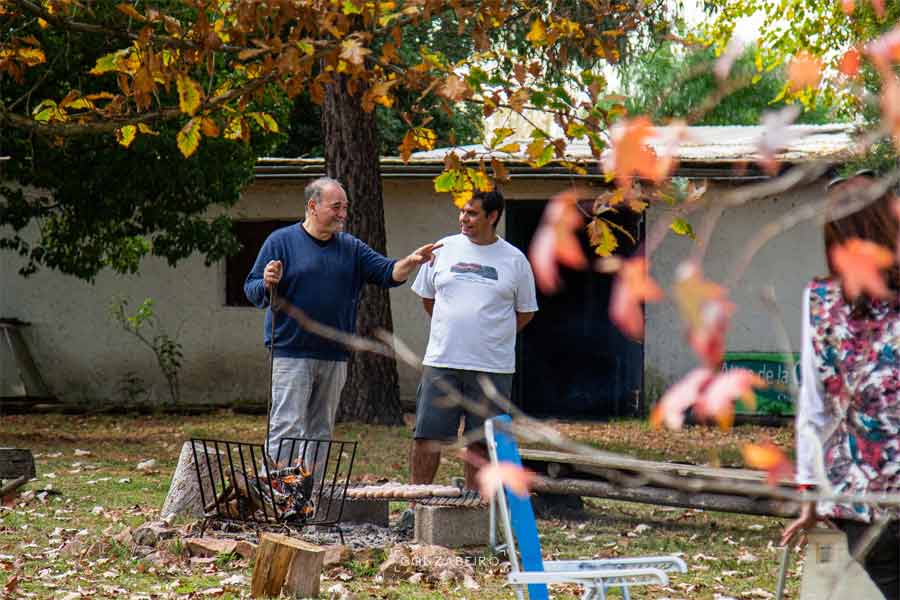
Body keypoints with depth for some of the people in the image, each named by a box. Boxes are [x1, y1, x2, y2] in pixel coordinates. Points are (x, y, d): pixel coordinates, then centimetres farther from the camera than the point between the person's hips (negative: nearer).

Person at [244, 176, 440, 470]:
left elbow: (388, 273, 5)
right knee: (287, 427, -12)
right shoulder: (281, 241, -1)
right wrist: (267, 284, -23)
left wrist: (410, 262, -14)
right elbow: (252, 290, -1)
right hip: (291, 354, -5)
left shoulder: (352, 248, 12)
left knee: (321, 431, 10)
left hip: (334, 357, 5)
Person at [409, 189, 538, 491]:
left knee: (480, 442, 4)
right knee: (427, 436, -1)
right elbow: (427, 297, 17)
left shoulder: (515, 260, 2)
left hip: (492, 367, -1)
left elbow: (525, 312, 12)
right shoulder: (443, 250, 5)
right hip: (441, 363, 1)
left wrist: (491, 338, 9)